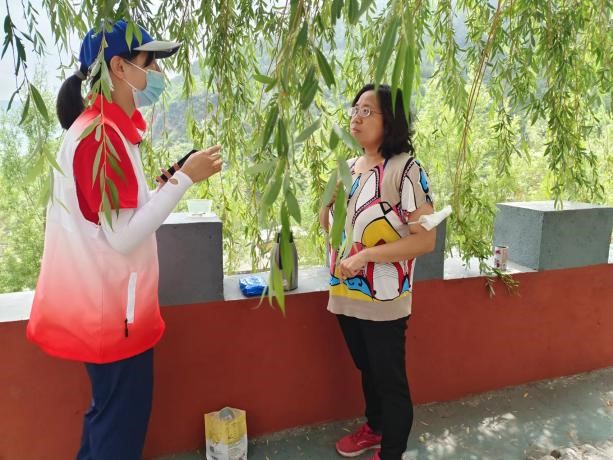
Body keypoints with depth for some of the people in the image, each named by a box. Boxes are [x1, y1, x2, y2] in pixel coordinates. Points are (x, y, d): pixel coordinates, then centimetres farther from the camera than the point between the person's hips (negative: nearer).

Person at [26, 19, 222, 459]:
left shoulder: (106, 130, 11)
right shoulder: (101, 135, -20)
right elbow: (123, 236, -24)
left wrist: (168, 184, 6)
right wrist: (184, 179, -20)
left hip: (108, 305, 10)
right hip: (112, 311, -10)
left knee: (109, 416, 24)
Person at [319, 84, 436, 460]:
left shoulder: (405, 169, -15)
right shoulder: (349, 167, 7)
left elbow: (426, 240, -19)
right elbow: (327, 224, 16)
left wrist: (364, 255, -24)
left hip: (383, 300, -7)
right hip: (347, 295, 7)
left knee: (390, 379, 9)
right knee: (367, 370, 24)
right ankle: (374, 428, 47)